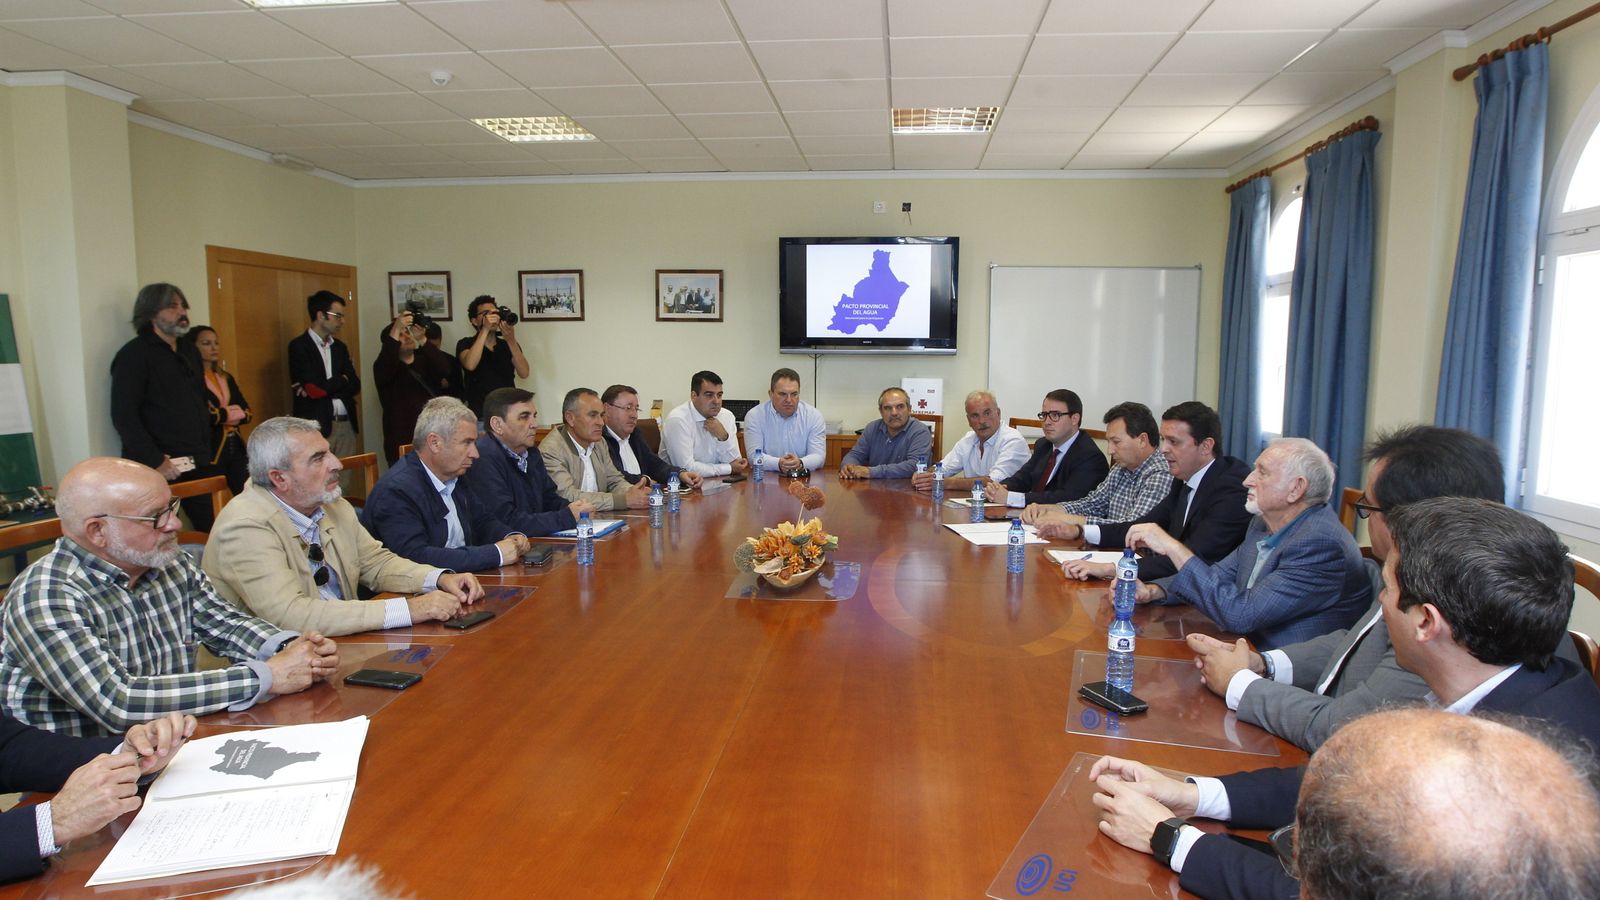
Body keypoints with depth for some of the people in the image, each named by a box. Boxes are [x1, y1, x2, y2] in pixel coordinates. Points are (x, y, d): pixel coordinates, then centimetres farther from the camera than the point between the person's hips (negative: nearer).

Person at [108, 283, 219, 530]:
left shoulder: (189, 354, 18)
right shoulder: (134, 354, -4)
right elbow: (123, 416, -12)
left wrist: (205, 453, 13)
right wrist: (156, 462, -17)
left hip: (197, 466, 7)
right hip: (157, 470, -7)